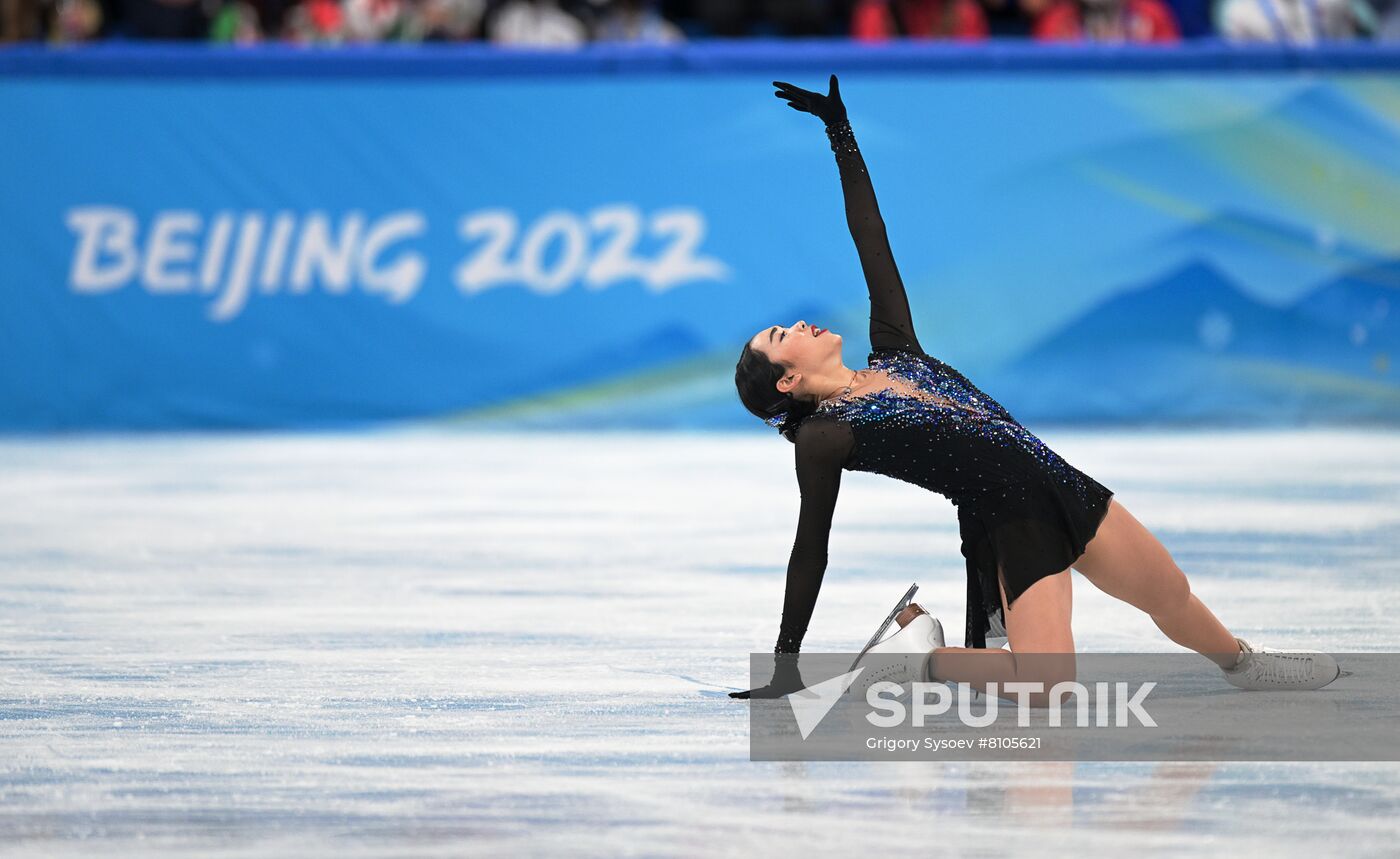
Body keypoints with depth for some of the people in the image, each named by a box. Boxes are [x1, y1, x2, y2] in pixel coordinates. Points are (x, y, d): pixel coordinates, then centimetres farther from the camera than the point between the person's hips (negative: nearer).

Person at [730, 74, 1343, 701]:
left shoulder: (893, 354, 14)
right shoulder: (822, 438, -3)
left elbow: (872, 245, 17)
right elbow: (810, 554, 0)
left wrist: (839, 128, 16)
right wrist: (783, 666, 0)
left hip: (1057, 481, 7)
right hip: (1005, 524, -7)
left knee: (1172, 596, 19)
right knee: (1045, 685, -22)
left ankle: (1242, 664, 46)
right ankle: (930, 655, 2)